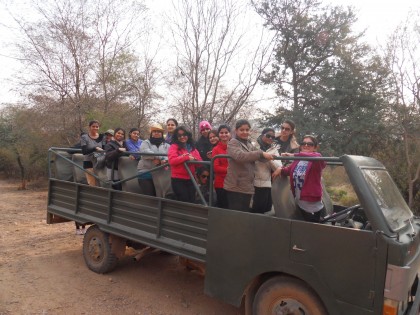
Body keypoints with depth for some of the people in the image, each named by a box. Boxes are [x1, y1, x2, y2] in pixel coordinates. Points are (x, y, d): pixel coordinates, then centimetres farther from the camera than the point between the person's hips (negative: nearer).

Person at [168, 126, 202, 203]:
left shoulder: (193, 147, 14)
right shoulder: (174, 146, 0)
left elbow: (200, 162, 9)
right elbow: (172, 160, -16)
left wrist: (194, 159, -12)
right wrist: (187, 157, -16)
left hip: (190, 179, 5)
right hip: (178, 179, -5)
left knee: (192, 201, 9)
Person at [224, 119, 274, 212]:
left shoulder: (249, 144, 17)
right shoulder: (233, 143, -6)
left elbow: (261, 156, 5)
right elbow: (240, 156, -26)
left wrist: (268, 155, -17)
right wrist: (261, 153, -32)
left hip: (248, 187, 7)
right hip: (236, 186, -7)